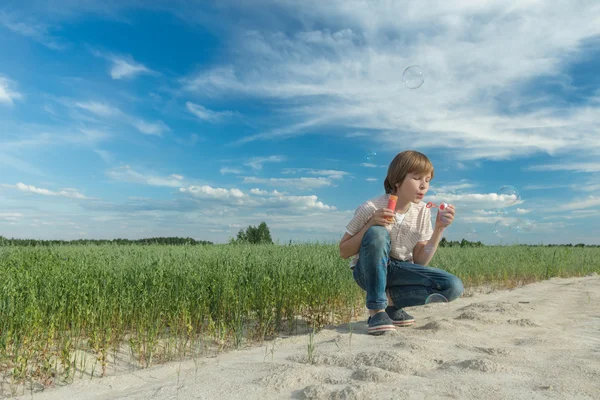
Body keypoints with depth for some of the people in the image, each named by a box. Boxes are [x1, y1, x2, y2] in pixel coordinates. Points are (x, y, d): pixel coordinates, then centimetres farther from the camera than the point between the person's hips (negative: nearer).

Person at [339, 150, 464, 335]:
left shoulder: (422, 212, -4)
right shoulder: (370, 208, -18)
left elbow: (420, 261, -3)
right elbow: (343, 252, -13)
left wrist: (439, 229, -14)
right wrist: (369, 225, -26)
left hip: (399, 271, 4)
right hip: (369, 271, -4)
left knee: (453, 287, -17)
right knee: (377, 233, -36)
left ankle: (390, 300, -3)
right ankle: (376, 309, -21)